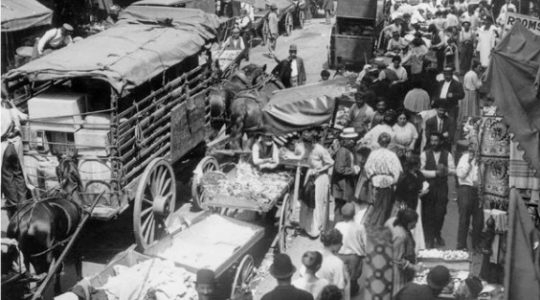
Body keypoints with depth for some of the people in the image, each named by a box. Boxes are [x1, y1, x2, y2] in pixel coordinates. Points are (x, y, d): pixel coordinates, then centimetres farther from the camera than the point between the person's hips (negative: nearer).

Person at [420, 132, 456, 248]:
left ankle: (437, 235, 24)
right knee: (427, 213, -2)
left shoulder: (447, 155, 7)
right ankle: (429, 239, 6)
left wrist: (446, 170, -18)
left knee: (440, 213, 1)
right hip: (428, 186, -1)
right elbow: (421, 171, -5)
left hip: (442, 187, 1)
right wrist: (435, 173, -12)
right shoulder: (424, 154, 3)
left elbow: (453, 171, 2)